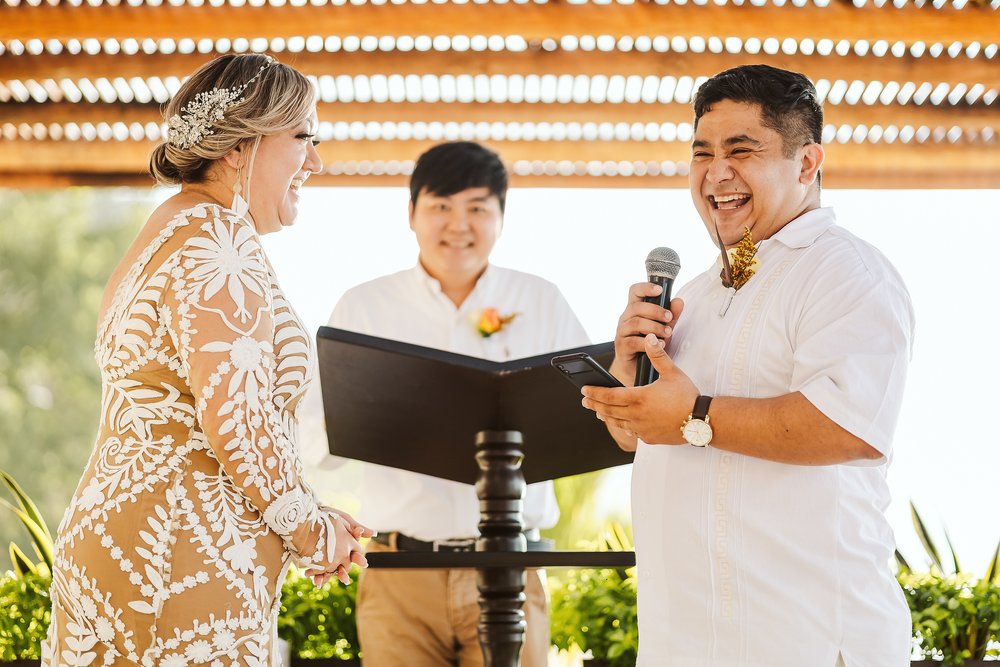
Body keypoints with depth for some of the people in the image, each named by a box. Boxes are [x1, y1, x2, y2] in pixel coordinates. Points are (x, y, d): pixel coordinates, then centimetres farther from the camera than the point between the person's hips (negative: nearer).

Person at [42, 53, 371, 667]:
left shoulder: (175, 232, 21)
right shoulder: (217, 247, -13)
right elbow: (233, 416, -21)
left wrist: (306, 518, 17)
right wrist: (311, 529, -7)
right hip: (181, 563, -10)